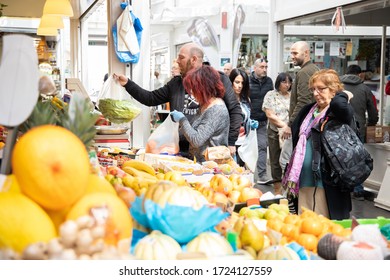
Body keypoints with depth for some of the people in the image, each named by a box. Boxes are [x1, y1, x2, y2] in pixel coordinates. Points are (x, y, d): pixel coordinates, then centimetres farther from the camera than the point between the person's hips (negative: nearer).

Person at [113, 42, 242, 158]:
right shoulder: (176, 83, 15)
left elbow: (235, 110, -1)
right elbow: (150, 98, 17)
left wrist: (230, 142, -6)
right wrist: (128, 83, 10)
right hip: (180, 151, 4)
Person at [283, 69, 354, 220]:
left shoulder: (341, 111, -7)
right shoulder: (308, 110, 15)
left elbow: (338, 104, -31)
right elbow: (296, 133, 24)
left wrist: (344, 95, -10)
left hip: (326, 182, -7)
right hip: (304, 180, 7)